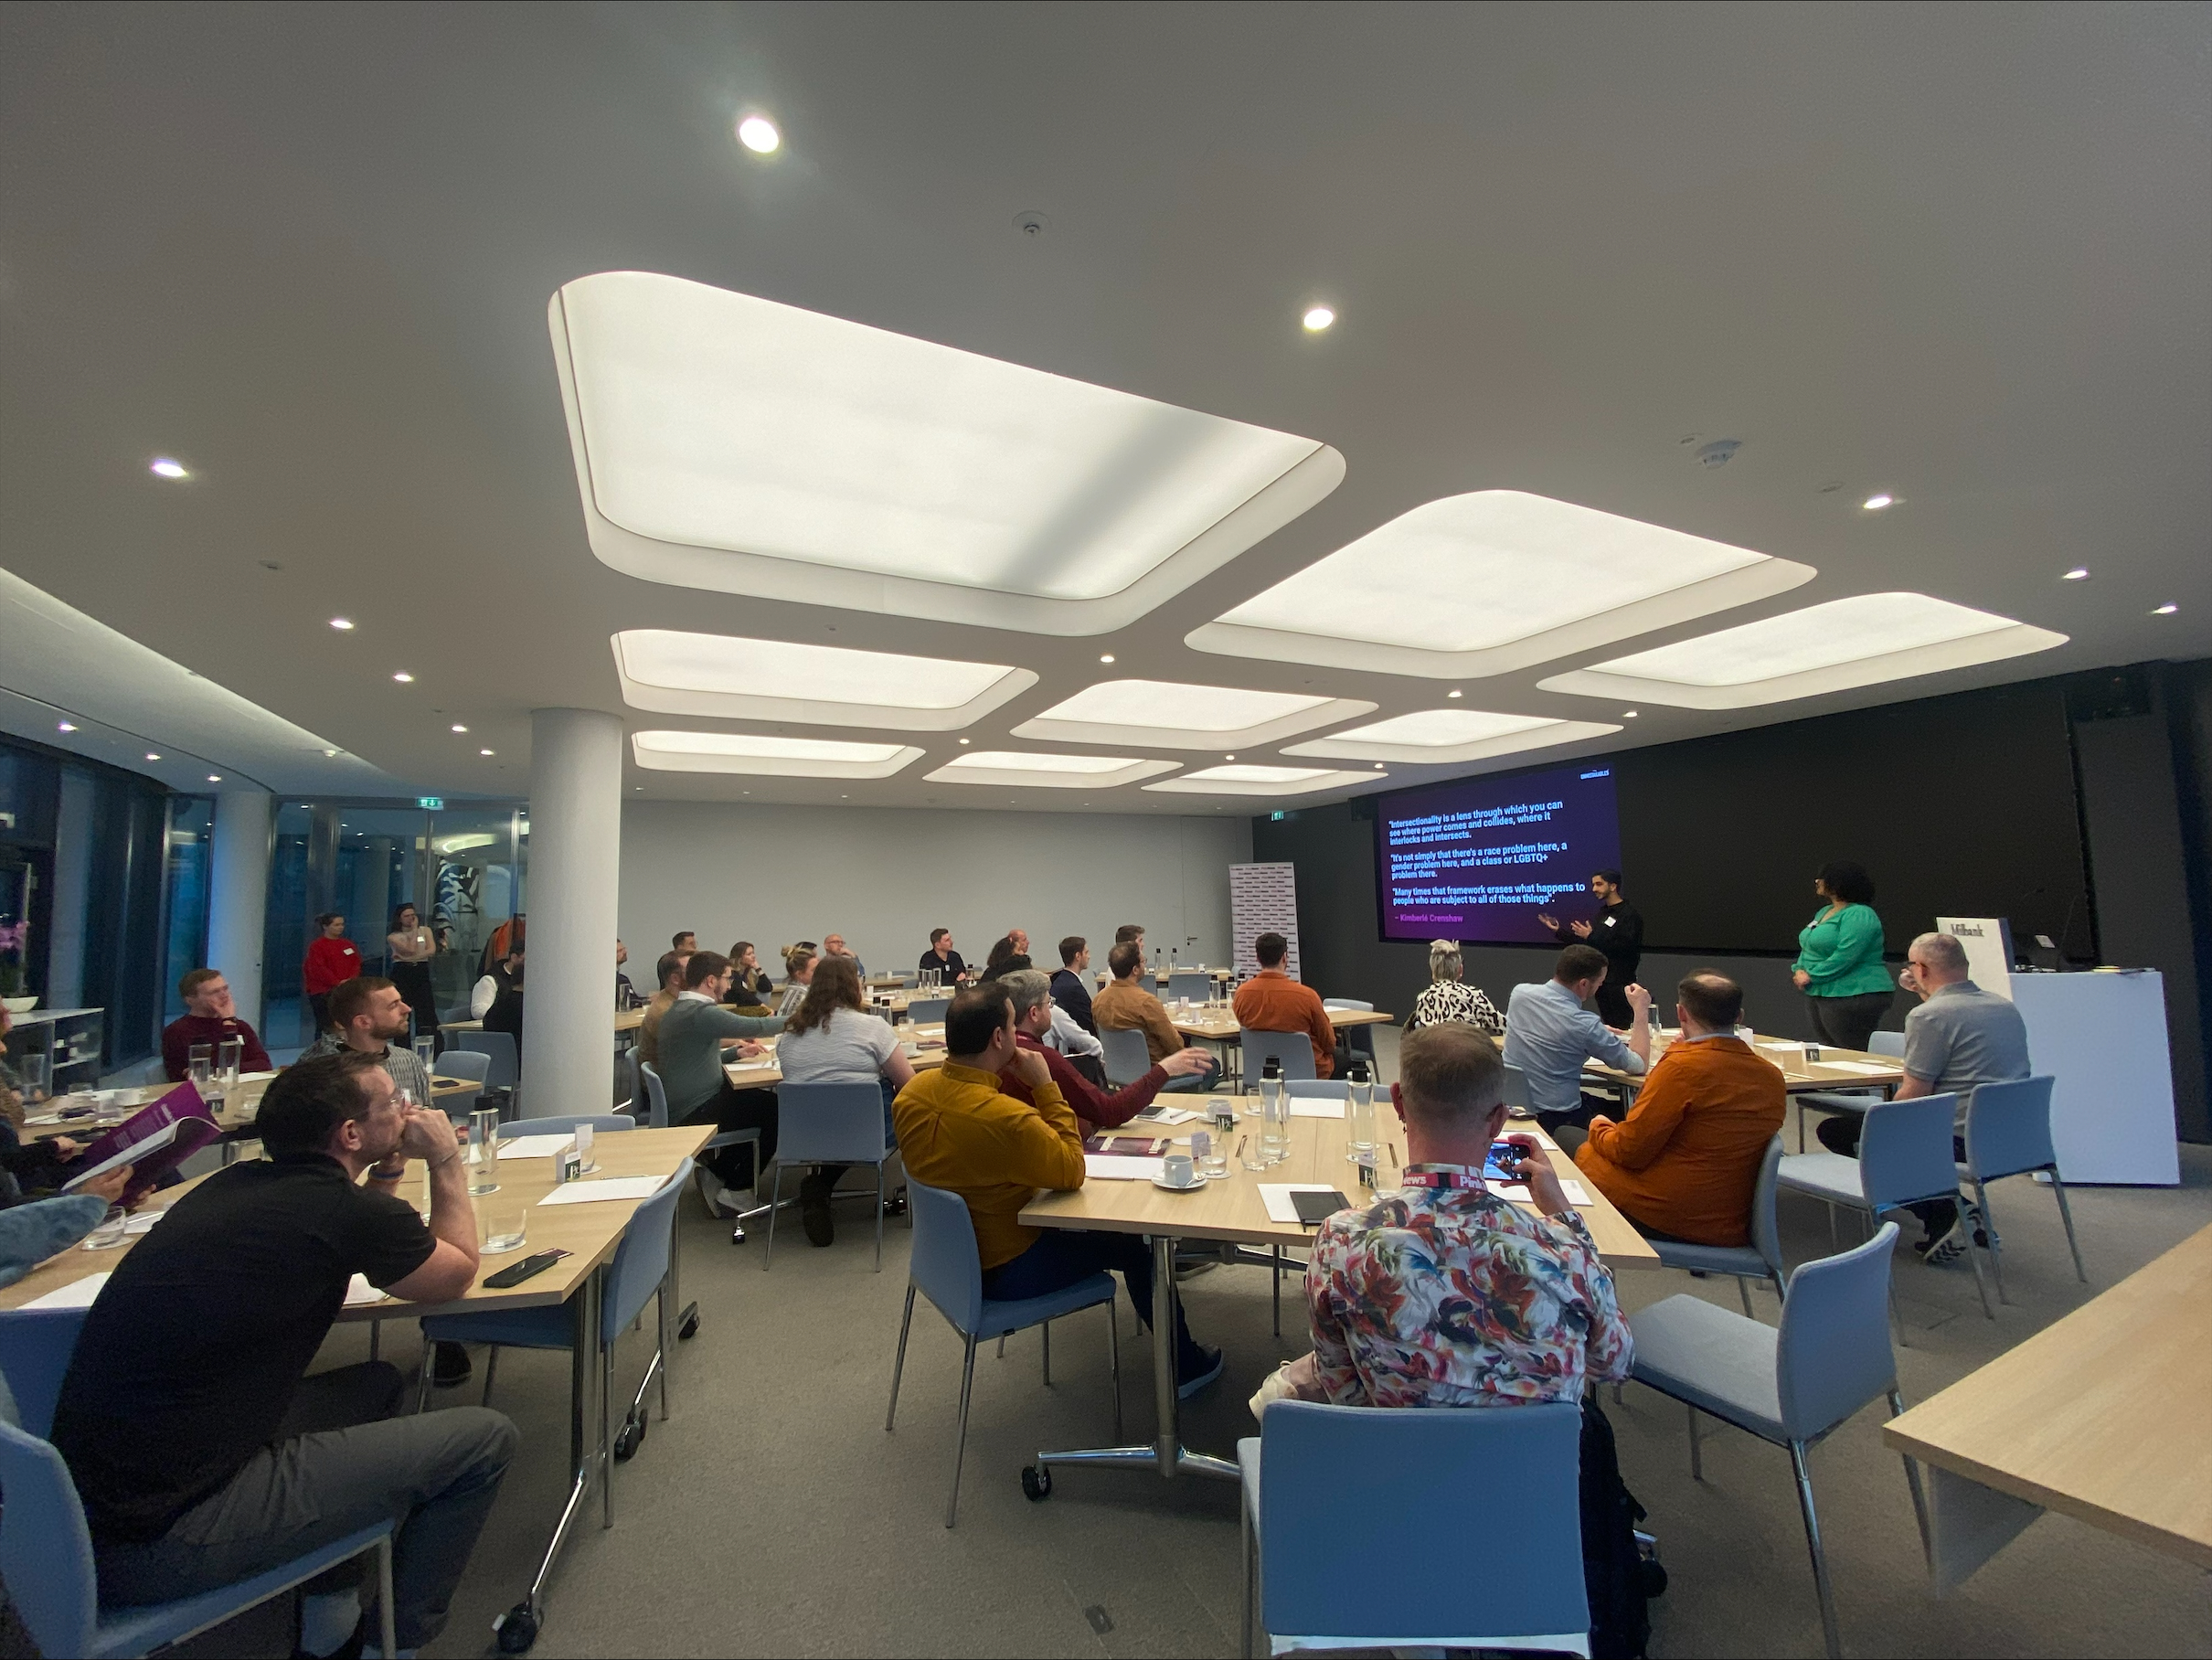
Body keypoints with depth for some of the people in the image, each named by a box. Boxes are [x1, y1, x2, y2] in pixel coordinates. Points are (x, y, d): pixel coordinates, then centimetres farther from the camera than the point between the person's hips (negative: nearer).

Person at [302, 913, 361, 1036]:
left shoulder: (349, 944, 12)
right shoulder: (316, 945, -3)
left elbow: (356, 964, 9)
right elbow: (318, 969, -10)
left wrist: (350, 980, -8)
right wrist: (337, 983, -14)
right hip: (322, 993, -4)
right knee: (325, 1026, -2)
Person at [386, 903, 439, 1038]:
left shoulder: (425, 930, 13)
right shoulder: (393, 937, 5)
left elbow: (432, 951, -1)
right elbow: (411, 950, -11)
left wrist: (409, 958, -11)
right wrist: (414, 929, -1)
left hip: (421, 972, 1)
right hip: (402, 973, -1)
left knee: (428, 1011, -5)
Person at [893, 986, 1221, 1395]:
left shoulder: (913, 1092, -11)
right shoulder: (1005, 1117, -37)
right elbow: (1072, 1172, -21)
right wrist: (1045, 1087, -22)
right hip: (1000, 1272, -8)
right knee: (1136, 1246, 8)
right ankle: (1185, 1368, 29)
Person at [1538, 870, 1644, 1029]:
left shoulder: (1630, 915, -10)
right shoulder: (1602, 913, 16)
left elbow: (1625, 947, -22)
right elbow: (1585, 943, 18)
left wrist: (1592, 937, -21)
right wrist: (1558, 931, 13)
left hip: (1620, 983, -8)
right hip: (1601, 980, 8)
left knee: (1621, 1028, -10)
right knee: (1608, 1026, 11)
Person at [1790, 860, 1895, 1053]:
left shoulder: (1859, 915, -15)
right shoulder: (1823, 912, 15)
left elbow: (1845, 957, -24)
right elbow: (1807, 948, 18)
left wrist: (1811, 976, -17)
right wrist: (1799, 970, 0)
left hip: (1854, 997, -10)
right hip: (1819, 995, 10)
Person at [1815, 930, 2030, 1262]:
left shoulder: (1928, 1016, -18)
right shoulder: (2007, 1007, 8)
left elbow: (1913, 1095, -15)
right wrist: (1928, 997, 27)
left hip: (1960, 1140, -9)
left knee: (1834, 1130, -1)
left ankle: (1944, 1215, -3)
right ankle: (1959, 1211, 15)